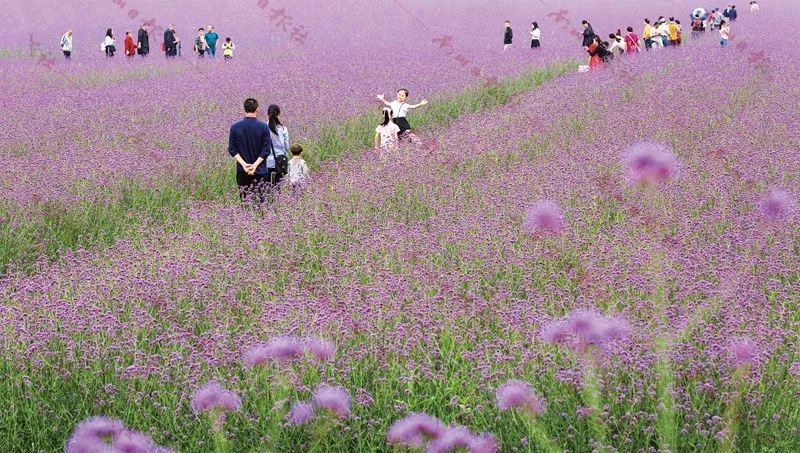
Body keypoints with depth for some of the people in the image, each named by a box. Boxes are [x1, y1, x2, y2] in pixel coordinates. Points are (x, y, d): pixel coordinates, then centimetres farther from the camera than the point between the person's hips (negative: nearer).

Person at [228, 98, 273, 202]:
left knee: (244, 201, 3)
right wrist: (255, 165, -10)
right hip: (259, 171, -2)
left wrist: (244, 164, -7)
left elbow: (232, 149, -1)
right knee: (259, 200, 0)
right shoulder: (263, 127, -5)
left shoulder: (235, 127, 1)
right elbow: (266, 150, -8)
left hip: (241, 171, 2)